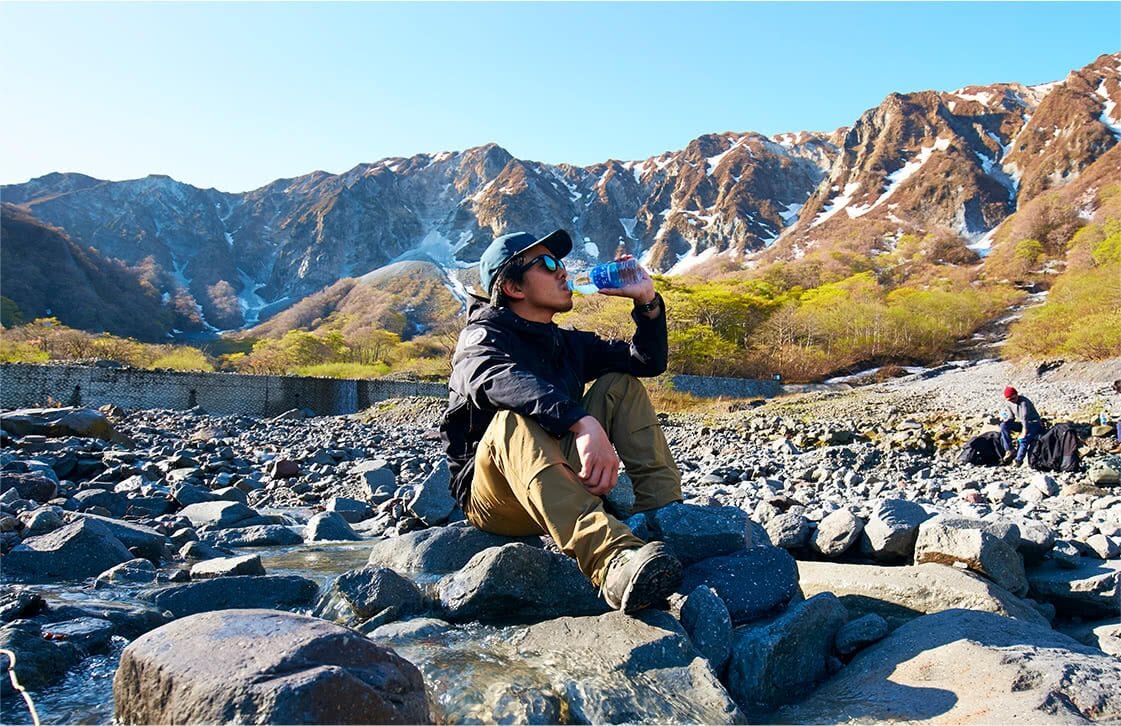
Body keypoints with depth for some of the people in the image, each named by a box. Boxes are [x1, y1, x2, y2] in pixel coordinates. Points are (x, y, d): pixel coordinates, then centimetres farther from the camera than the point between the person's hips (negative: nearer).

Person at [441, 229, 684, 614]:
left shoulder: (566, 343, 16)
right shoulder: (482, 339, -6)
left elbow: (649, 361, 16)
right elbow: (503, 382, -32)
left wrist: (647, 301, -2)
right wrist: (583, 423, -49)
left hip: (561, 486, 7)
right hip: (494, 498, -6)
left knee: (620, 385, 1)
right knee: (514, 421, -38)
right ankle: (613, 561, -61)